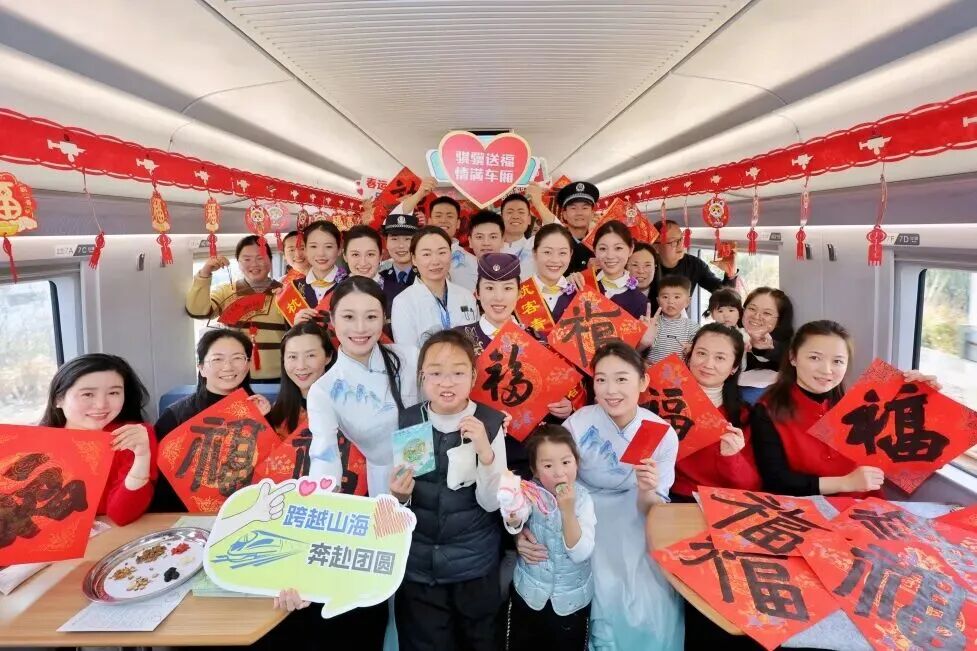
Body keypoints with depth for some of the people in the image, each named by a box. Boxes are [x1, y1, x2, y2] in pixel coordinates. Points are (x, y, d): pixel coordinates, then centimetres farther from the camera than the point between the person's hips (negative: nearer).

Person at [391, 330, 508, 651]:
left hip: (474, 564, -1)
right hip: (417, 564, 1)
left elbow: (491, 502, -14)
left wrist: (485, 450, -30)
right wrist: (399, 496, -23)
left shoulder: (490, 423, -14)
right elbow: (398, 501, 0)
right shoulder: (405, 422, -8)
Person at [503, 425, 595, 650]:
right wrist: (513, 517, -57)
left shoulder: (583, 499, -16)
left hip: (571, 597, 0)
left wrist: (568, 510, -34)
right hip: (529, 591, 0)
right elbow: (515, 523, -34)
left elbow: (581, 553, -22)